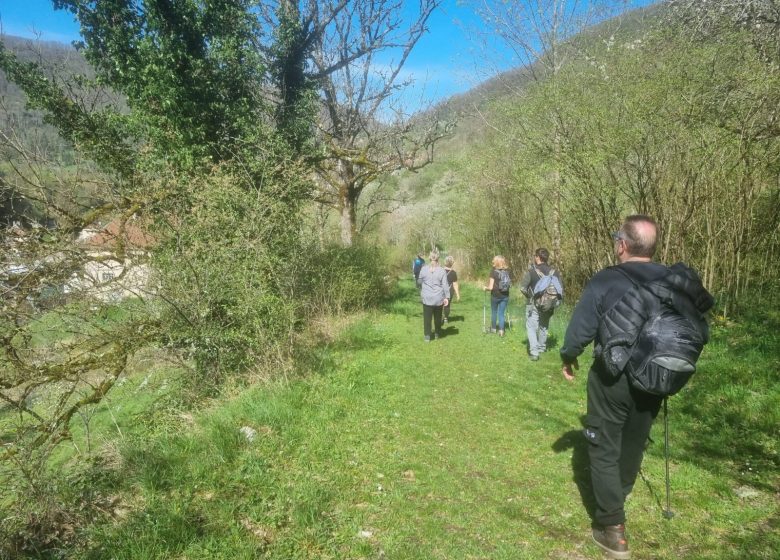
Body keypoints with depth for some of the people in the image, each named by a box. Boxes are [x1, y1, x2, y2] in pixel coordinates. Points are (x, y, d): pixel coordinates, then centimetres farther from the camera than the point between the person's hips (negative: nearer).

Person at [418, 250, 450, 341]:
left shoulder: (424, 269, -4)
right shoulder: (442, 271, -8)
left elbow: (420, 282, 6)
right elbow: (445, 285, -7)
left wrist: (421, 293, 22)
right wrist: (447, 297, 1)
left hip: (427, 298, 0)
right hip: (438, 298, 0)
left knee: (427, 317, 7)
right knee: (438, 317, 16)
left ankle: (427, 336, 7)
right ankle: (437, 334, 28)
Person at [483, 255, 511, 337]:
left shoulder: (494, 271, -13)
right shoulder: (507, 271, -3)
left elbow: (491, 287, -13)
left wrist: (485, 287, 6)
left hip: (495, 295, -3)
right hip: (505, 296, 3)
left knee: (494, 312, 17)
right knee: (501, 313, 10)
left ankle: (493, 328, 30)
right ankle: (501, 330, 4)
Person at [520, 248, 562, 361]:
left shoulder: (531, 271, -14)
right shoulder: (554, 272, -2)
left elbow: (523, 287, -15)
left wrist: (529, 295, 2)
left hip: (534, 304, -4)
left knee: (531, 327, 1)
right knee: (543, 326, 22)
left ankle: (534, 352, -9)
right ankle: (542, 347, 37)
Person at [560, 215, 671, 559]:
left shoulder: (606, 280, -17)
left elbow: (581, 328, -15)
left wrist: (568, 357, 4)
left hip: (611, 377, -5)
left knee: (604, 447, 7)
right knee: (634, 443, 24)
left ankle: (612, 527, 7)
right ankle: (617, 497, 47)